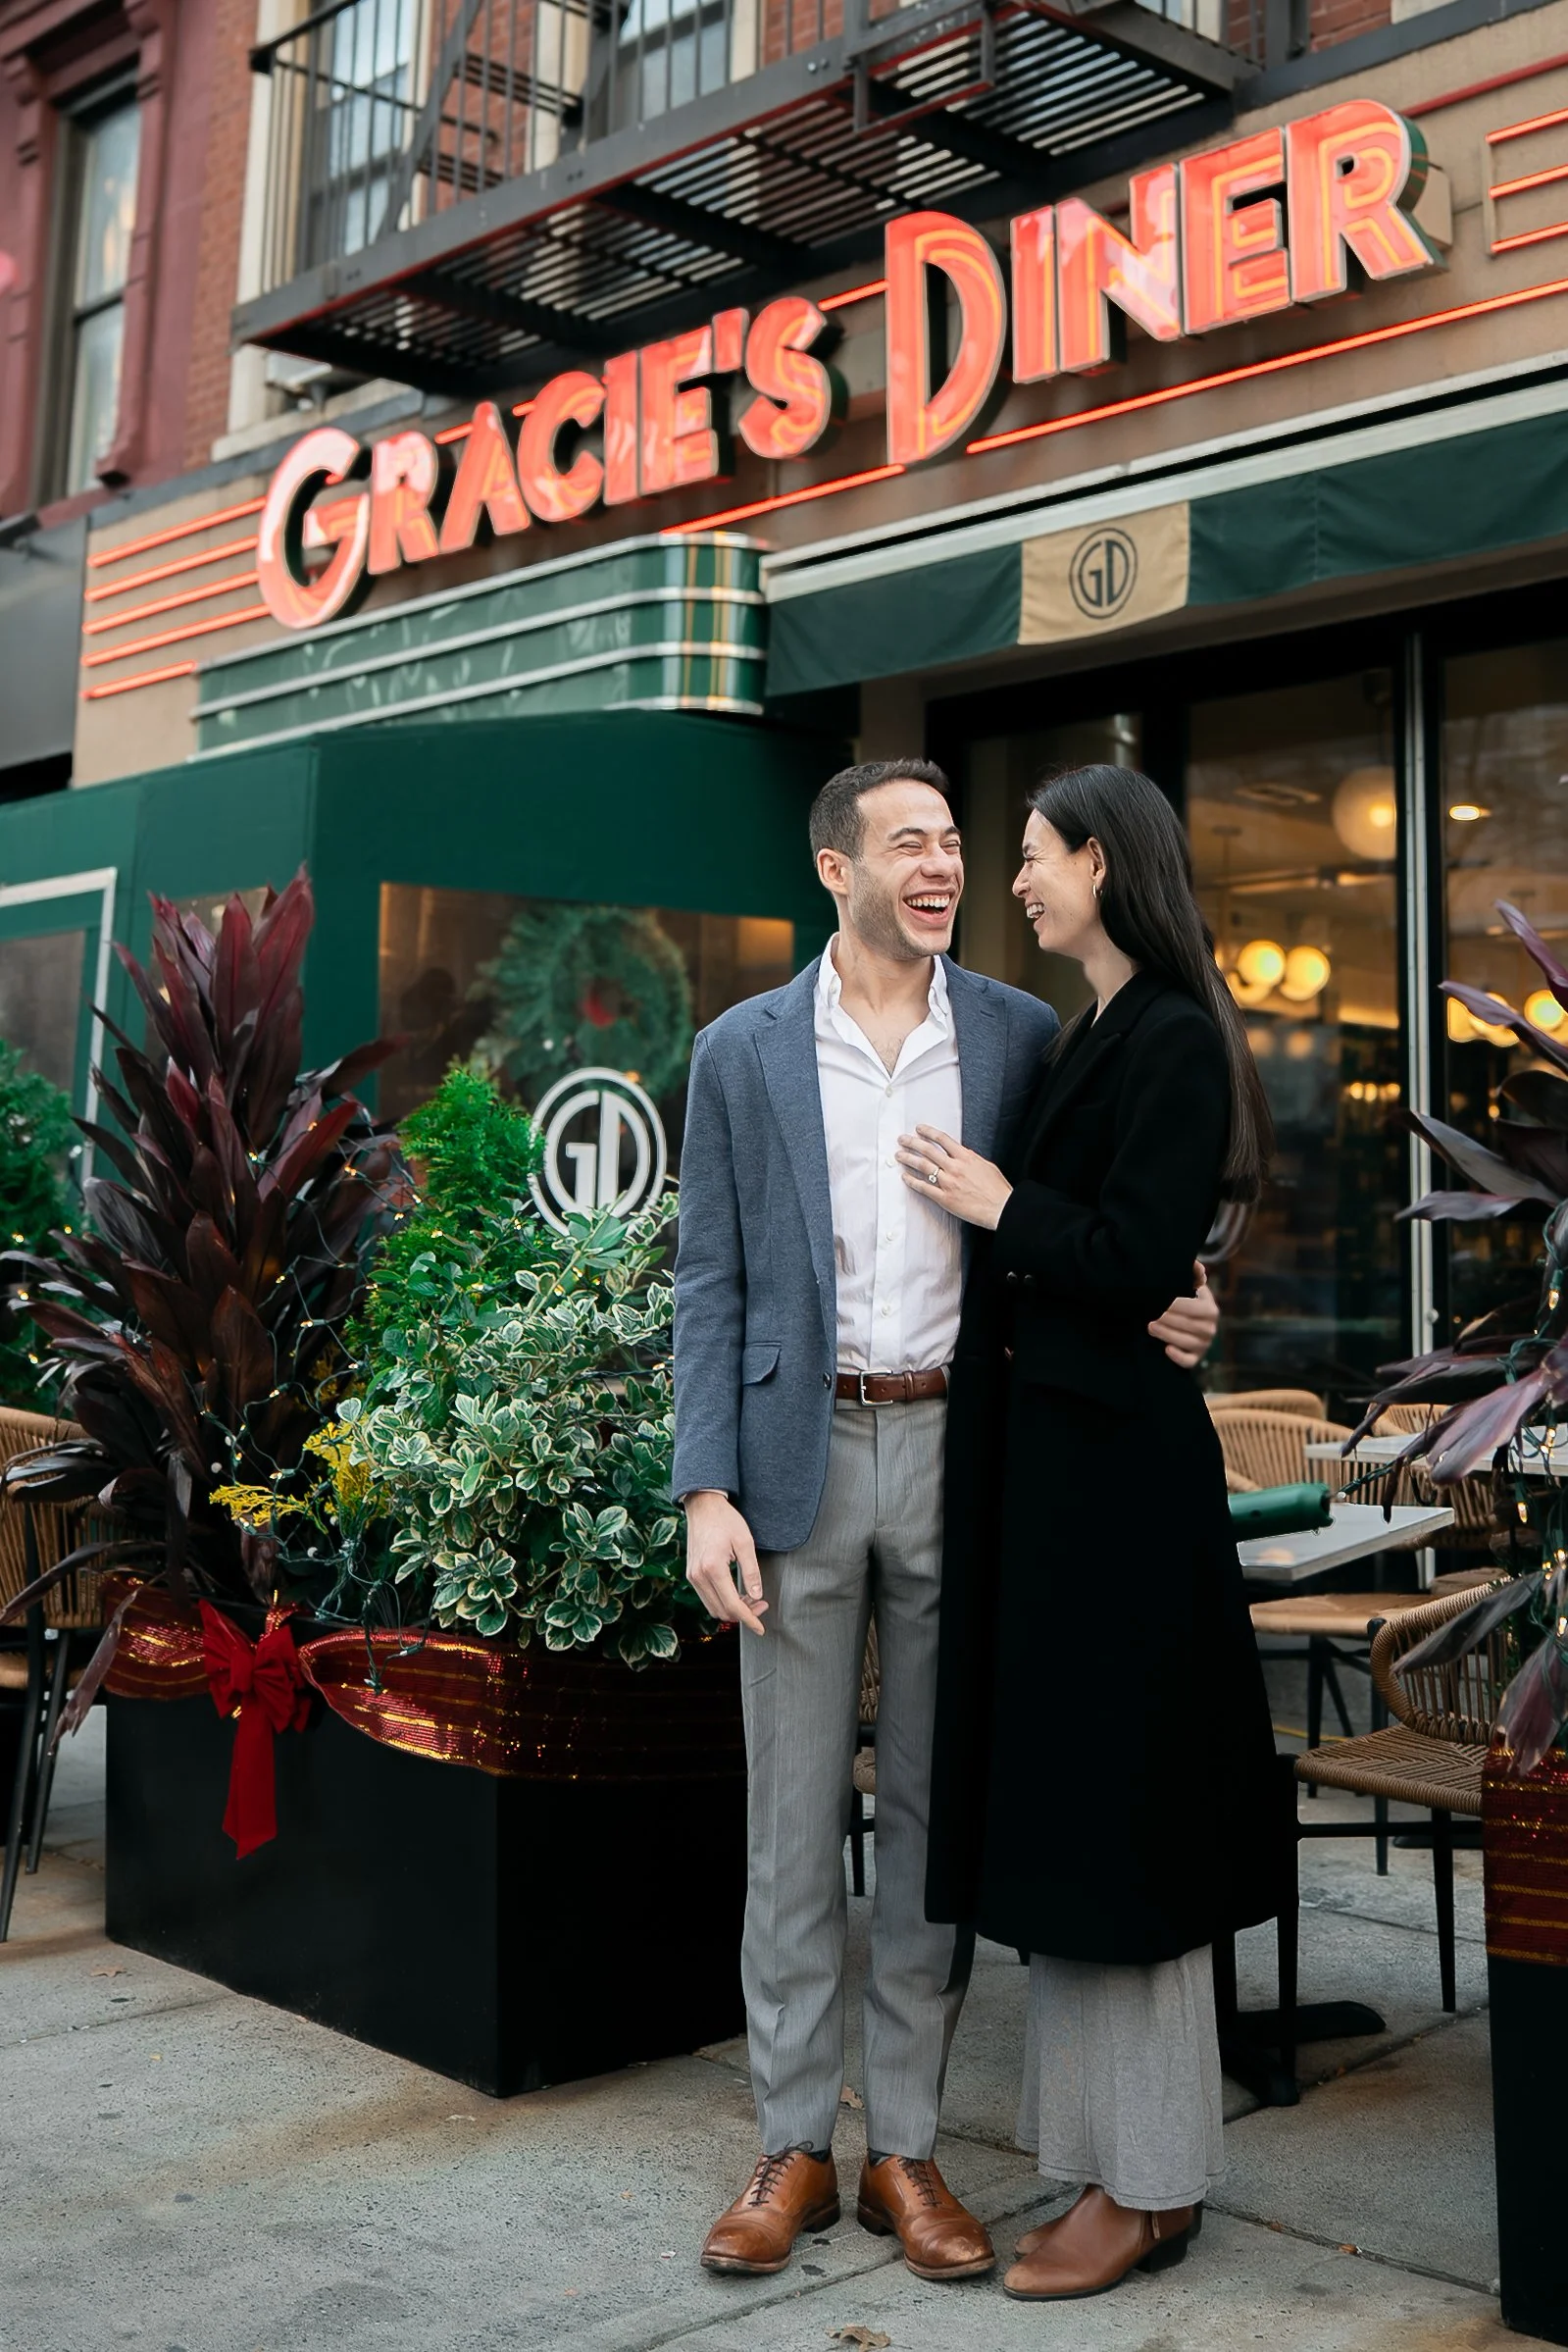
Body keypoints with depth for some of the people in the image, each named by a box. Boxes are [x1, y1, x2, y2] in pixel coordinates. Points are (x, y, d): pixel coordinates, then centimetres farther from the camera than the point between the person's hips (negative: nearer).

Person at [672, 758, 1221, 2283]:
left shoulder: (1019, 1035, 5)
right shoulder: (742, 1051, 3)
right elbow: (710, 1285, 1)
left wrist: (1164, 1315, -10)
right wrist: (707, 1492, -7)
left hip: (957, 1451, 1)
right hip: (802, 1456, -1)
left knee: (934, 1809, 9)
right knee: (794, 1814, 6)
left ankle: (903, 2144, 22)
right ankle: (792, 2143, 20)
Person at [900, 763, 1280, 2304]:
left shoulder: (1173, 1044, -13)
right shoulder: (1087, 1037, 15)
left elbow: (1132, 1263, -21)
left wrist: (997, 1204, -9)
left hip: (1116, 1466, -10)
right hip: (1045, 1454, 10)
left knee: (1115, 1817, -1)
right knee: (1067, 1810, 14)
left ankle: (1150, 2183, 14)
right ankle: (1121, 2156, 27)